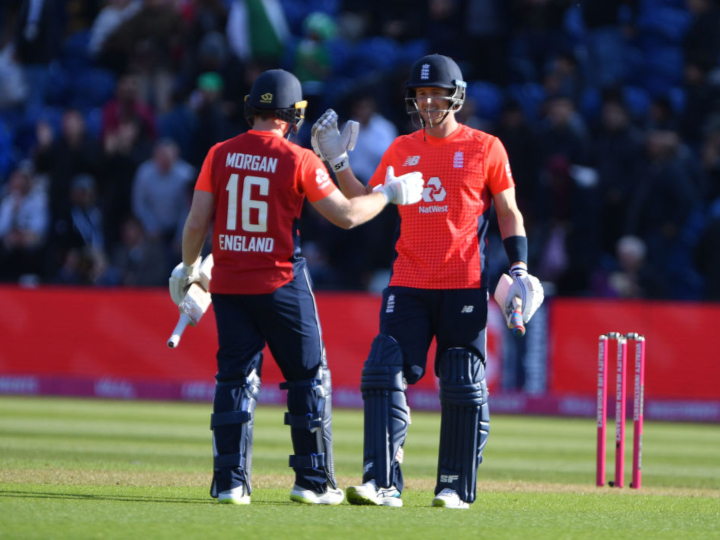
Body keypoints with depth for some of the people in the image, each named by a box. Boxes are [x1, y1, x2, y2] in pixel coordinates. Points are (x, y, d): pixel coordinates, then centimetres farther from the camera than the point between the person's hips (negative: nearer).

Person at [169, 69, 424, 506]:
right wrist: (389, 193, 10)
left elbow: (196, 223, 0)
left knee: (235, 377, 7)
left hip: (228, 284, 3)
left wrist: (189, 268, 17)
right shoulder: (299, 160, -8)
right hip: (280, 285, -3)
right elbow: (346, 215, -5)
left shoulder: (221, 155, 1)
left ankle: (230, 482, 1)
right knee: (309, 377, 8)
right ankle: (314, 481, 9)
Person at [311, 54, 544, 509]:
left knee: (463, 389, 0)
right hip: (408, 286, 3)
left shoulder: (485, 148, 3)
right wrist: (336, 160, 7)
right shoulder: (401, 150, 13)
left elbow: (509, 213, 6)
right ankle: (383, 483, -14)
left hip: (464, 288, -3)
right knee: (383, 376, -11)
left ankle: (456, 486, 9)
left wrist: (520, 270, -4)